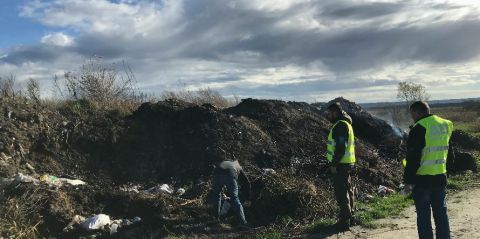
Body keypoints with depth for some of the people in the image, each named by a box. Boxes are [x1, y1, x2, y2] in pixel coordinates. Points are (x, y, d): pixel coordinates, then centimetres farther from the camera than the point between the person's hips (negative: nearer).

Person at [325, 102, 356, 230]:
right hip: (347, 163, 11)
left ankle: (345, 221, 0)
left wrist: (334, 164, -20)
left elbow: (340, 147, -24)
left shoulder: (340, 125, -17)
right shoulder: (344, 124, 16)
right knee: (347, 190, 16)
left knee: (341, 192, -5)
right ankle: (350, 218, 26)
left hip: (341, 165, -11)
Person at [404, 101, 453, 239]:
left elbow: (412, 158, -15)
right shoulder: (446, 125, 8)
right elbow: (448, 152, 19)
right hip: (440, 177, 7)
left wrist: (407, 180, -10)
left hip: (422, 179, -7)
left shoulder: (419, 128, -14)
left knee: (423, 215, 2)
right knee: (441, 212, 15)